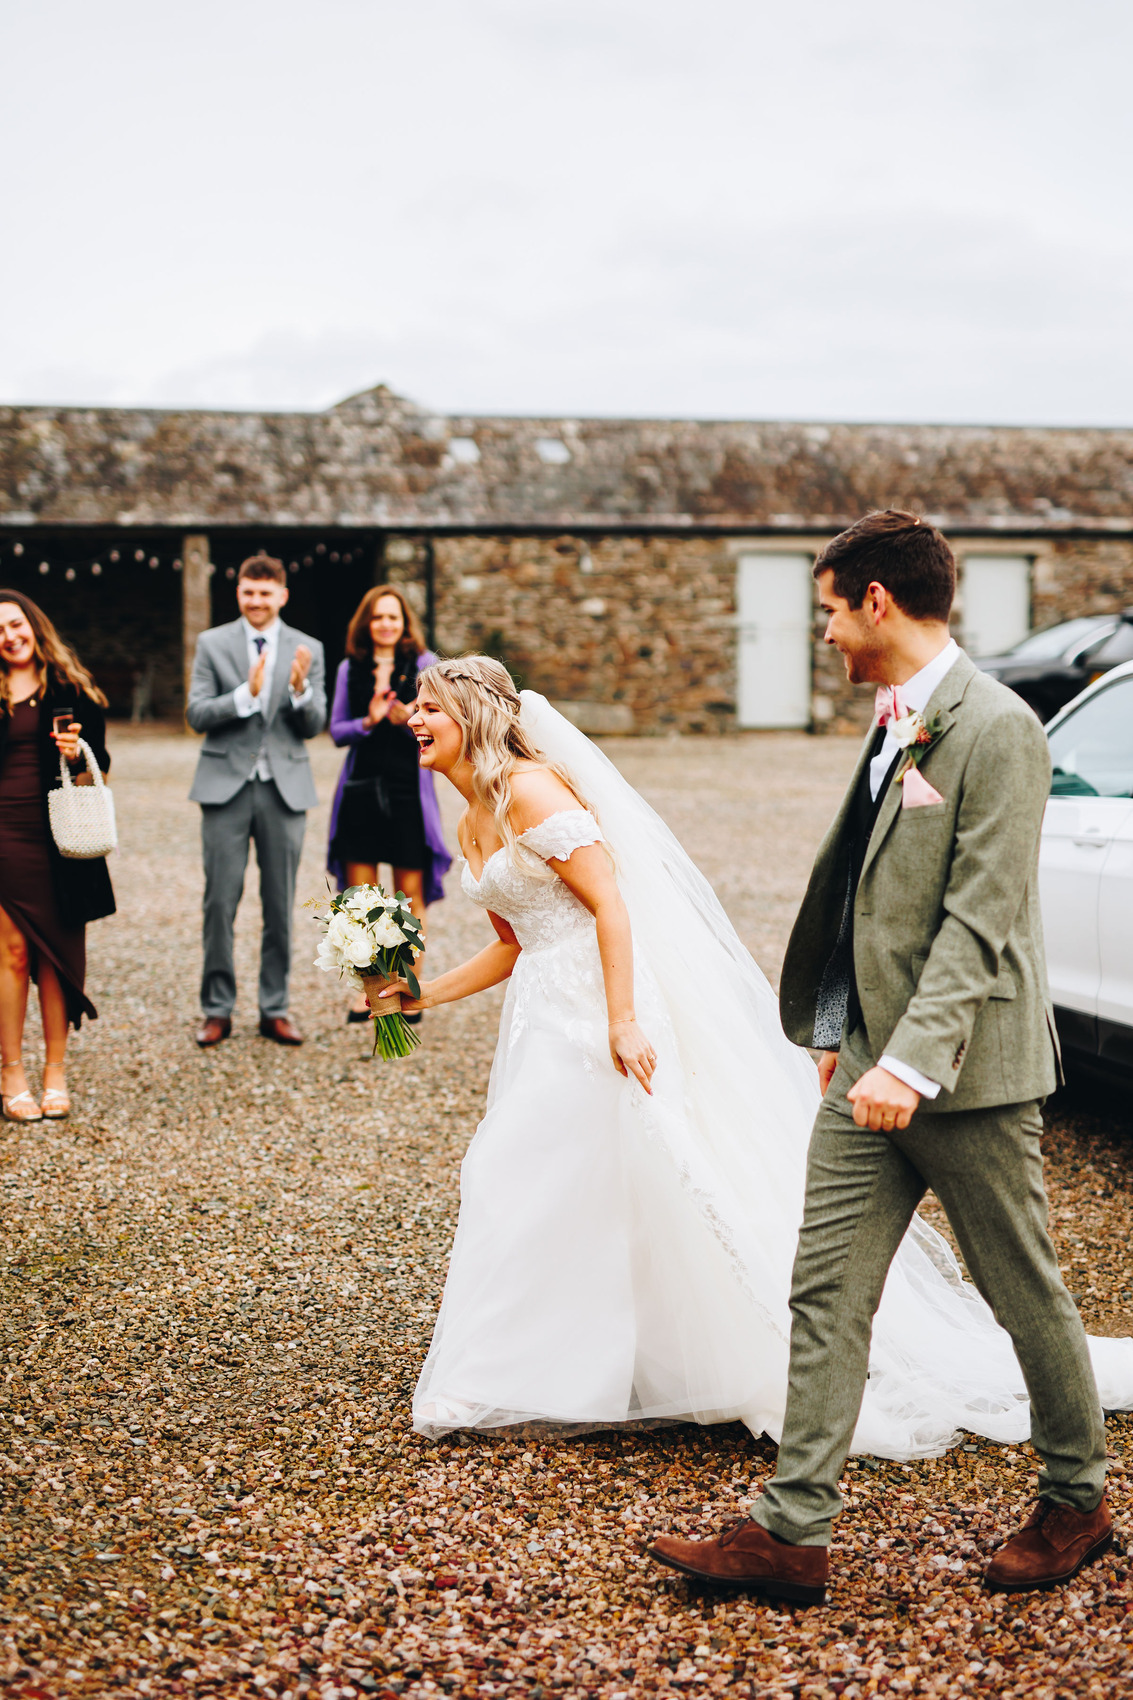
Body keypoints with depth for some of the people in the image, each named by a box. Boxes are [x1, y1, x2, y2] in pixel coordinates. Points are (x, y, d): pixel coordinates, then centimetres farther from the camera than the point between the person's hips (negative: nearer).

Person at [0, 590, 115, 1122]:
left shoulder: (71, 688, 8)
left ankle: (55, 1073, 12)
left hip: (59, 836, 1)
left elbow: (100, 760, 10)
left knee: (56, 953, 4)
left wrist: (80, 754, -9)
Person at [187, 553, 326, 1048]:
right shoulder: (212, 643, 4)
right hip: (226, 786, -1)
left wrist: (300, 689, -18)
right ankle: (217, 1009, 10)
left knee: (280, 906, 6)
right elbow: (196, 714, -4)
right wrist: (246, 694, -19)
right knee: (220, 901, 0)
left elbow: (314, 725, 2)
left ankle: (275, 1010, 16)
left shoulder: (307, 650, 7)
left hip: (285, 788, 1)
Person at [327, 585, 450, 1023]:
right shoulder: (350, 668, 9)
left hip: (407, 790, -2)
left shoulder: (424, 665, 2)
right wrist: (369, 721, -11)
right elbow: (337, 731, 8)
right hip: (360, 790, 2)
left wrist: (412, 721, -20)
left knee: (410, 897, 1)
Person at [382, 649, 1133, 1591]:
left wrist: (622, 1020, -25)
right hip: (546, 1017, 10)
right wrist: (420, 994, 14)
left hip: (598, 1010, -10)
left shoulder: (532, 790, -14)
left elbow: (610, 904, -19)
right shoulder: (473, 827, 14)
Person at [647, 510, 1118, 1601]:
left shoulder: (996, 730, -16)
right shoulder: (894, 724, 13)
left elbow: (980, 921, -22)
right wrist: (840, 1034, 20)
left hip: (966, 1072, -8)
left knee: (1025, 1294, 9)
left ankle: (1077, 1501, 30)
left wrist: (912, 1061, -28)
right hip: (873, 1064, 8)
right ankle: (792, 1531, 9)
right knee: (826, 1294, 5)